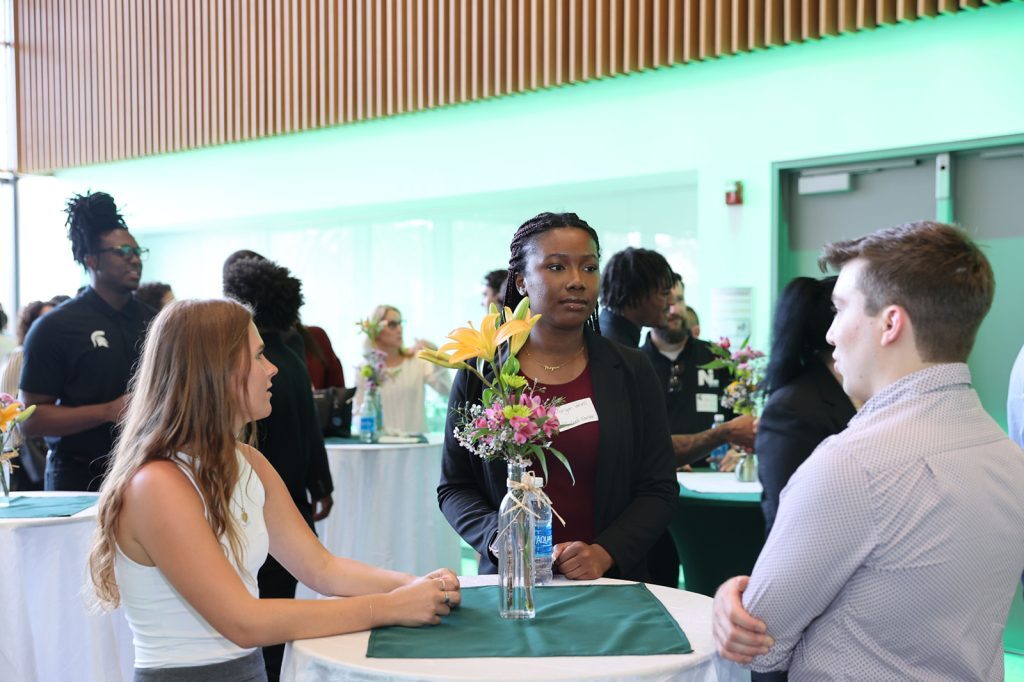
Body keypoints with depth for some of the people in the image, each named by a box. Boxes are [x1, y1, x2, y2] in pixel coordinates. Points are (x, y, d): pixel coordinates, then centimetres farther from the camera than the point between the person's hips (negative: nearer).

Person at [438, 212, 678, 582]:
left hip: (610, 584, 1)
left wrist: (605, 553, -9)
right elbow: (453, 488, 8)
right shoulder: (480, 371, 5)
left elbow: (658, 489, 7)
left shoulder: (630, 371, 7)